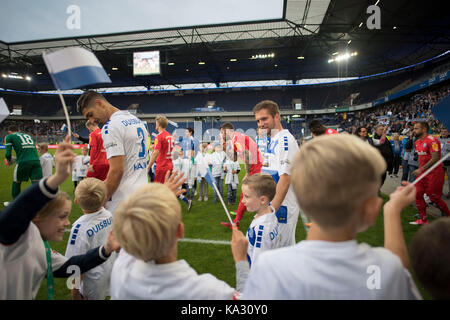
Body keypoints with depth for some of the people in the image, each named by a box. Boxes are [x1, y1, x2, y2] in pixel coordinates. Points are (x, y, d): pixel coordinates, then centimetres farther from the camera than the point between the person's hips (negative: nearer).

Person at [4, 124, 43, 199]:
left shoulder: (9, 136, 13)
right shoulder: (28, 135, 28)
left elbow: (8, 153, 3)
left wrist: (9, 161, 25)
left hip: (23, 162, -3)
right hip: (36, 161, 3)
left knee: (16, 183, 20)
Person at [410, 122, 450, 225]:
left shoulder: (432, 140, -17)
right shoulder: (417, 142, 11)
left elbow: (435, 158, -22)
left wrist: (421, 169, -22)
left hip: (434, 173, -8)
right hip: (422, 172, 8)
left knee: (434, 198, -1)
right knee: (417, 194, 4)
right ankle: (423, 220, 14)